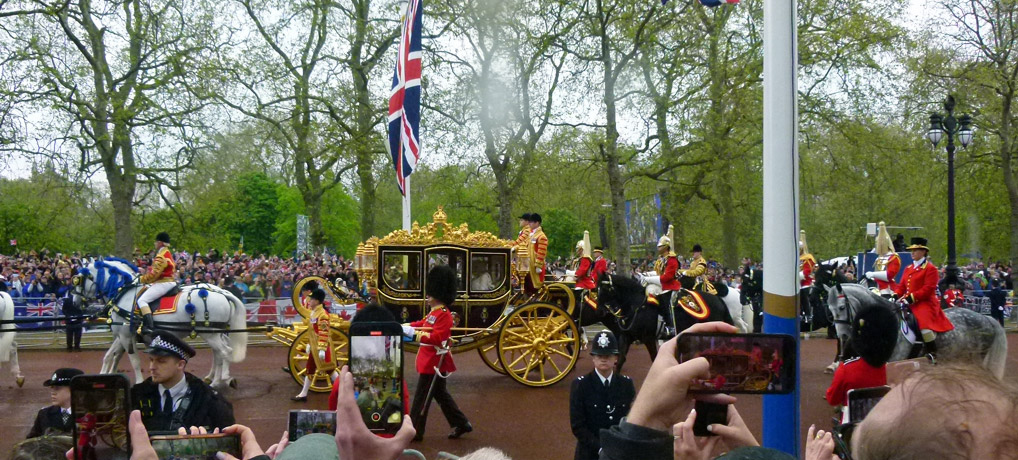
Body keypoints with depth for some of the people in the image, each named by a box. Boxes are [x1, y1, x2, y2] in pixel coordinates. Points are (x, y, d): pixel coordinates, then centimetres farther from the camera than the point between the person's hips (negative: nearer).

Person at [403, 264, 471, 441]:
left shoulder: (444, 315, -19)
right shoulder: (434, 313, 12)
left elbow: (436, 338, -28)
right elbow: (423, 324, 22)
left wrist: (414, 333, -30)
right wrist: (405, 326, 7)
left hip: (434, 363, -10)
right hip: (431, 361, 10)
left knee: (421, 397, -3)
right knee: (440, 394, 17)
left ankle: (414, 431, 5)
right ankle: (462, 424, 24)